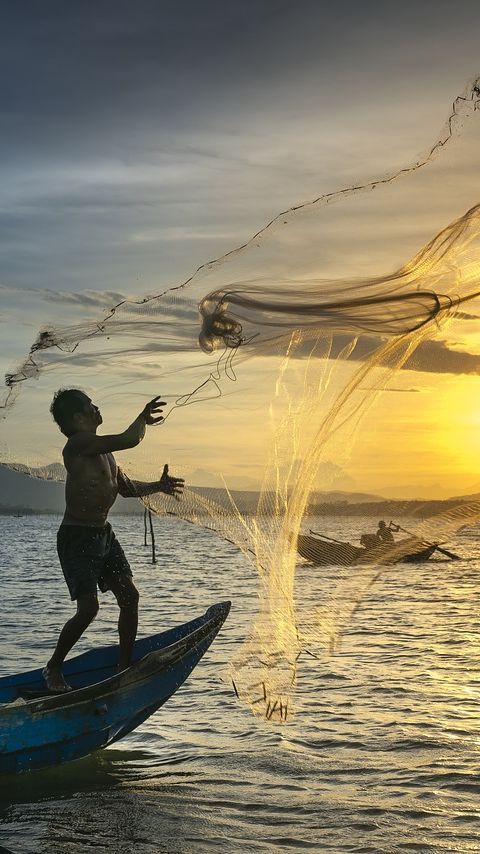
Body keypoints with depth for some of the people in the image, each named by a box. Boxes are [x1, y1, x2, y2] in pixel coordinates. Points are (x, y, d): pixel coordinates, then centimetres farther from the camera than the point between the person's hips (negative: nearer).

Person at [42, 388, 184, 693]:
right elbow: (129, 440, -28)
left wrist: (158, 486, 12)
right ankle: (53, 668, 6)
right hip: (77, 538, -9)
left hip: (103, 533, 9)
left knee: (130, 596, 5)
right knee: (89, 607, -13)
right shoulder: (79, 444, -18)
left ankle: (125, 666, 17)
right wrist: (144, 419, -9)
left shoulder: (102, 450, 13)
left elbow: (125, 486, 24)